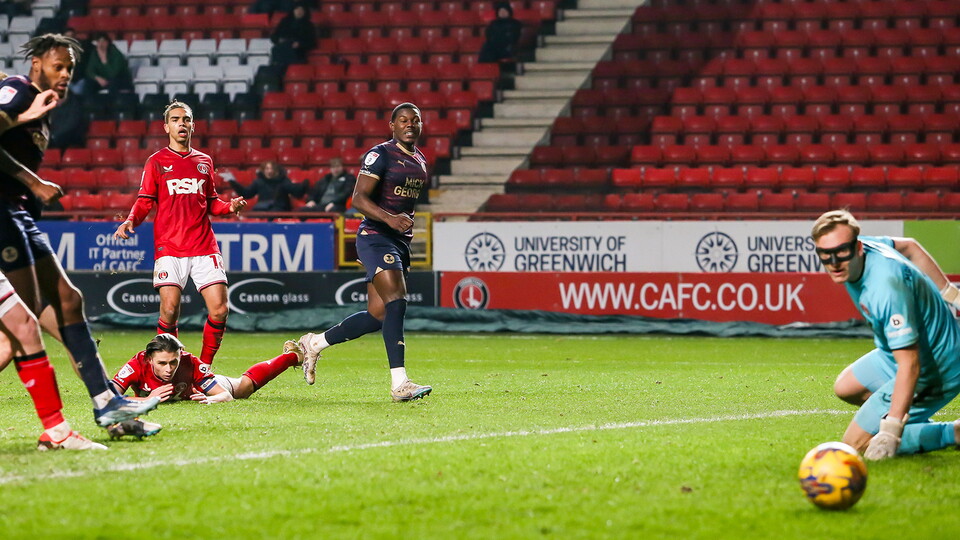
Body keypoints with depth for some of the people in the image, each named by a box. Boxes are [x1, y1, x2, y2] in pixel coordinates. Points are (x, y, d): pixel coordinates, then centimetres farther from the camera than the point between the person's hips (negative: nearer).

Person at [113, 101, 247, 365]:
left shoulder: (204, 161, 18)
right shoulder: (156, 161, 8)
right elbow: (145, 202, 4)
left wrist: (229, 206, 1)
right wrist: (130, 221, -15)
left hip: (204, 247, 3)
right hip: (169, 248, -3)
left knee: (219, 309, -6)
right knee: (169, 311, -15)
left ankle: (204, 367, 10)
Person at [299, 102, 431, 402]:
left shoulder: (419, 161, 17)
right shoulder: (381, 155, -10)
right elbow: (359, 198, -18)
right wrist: (390, 219, -31)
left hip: (400, 242, 9)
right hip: (375, 238, -9)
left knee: (378, 316, 7)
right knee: (396, 301, -21)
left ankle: (314, 343, 25)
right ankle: (399, 383, -25)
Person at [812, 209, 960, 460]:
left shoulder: (887, 287, -38)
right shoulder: (868, 247, -11)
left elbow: (910, 364, -38)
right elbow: (909, 246, 13)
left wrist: (891, 431, -43)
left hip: (931, 373, -10)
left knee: (857, 443, -8)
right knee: (845, 388, 28)